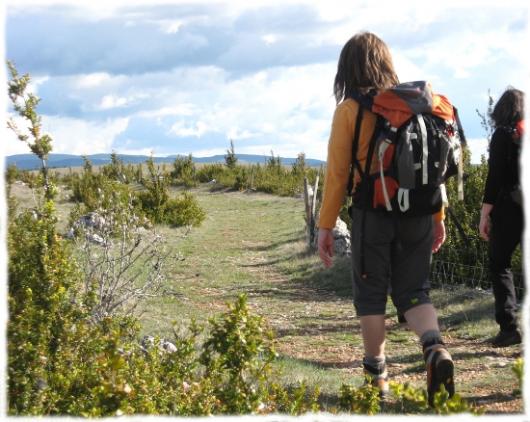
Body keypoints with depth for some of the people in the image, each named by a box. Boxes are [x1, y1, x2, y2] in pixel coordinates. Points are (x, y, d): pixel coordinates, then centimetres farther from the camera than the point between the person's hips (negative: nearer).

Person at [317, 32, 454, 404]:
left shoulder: (350, 109, -5)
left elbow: (337, 172, -6)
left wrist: (325, 226, 0)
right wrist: (438, 215, 15)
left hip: (373, 213, -3)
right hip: (416, 213, 3)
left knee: (371, 294, 10)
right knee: (412, 291, 11)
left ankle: (376, 374, 13)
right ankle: (436, 349, -14)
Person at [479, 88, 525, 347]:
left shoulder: (503, 134, -4)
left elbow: (495, 177, -10)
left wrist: (484, 214, -8)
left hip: (508, 209, -5)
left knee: (499, 264, 4)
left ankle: (508, 326, -6)